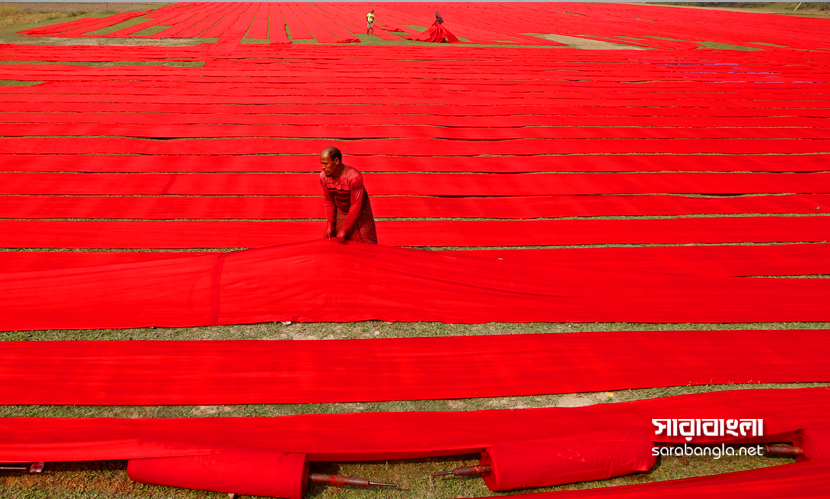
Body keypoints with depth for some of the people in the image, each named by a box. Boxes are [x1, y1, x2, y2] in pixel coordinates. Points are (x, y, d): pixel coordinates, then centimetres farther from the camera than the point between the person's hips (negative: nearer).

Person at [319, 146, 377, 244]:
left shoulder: (354, 177, -33)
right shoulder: (323, 177, -16)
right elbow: (329, 202, -2)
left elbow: (356, 206, -26)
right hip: (340, 212, 4)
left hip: (359, 213, -4)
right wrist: (329, 226, -3)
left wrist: (344, 230, -21)